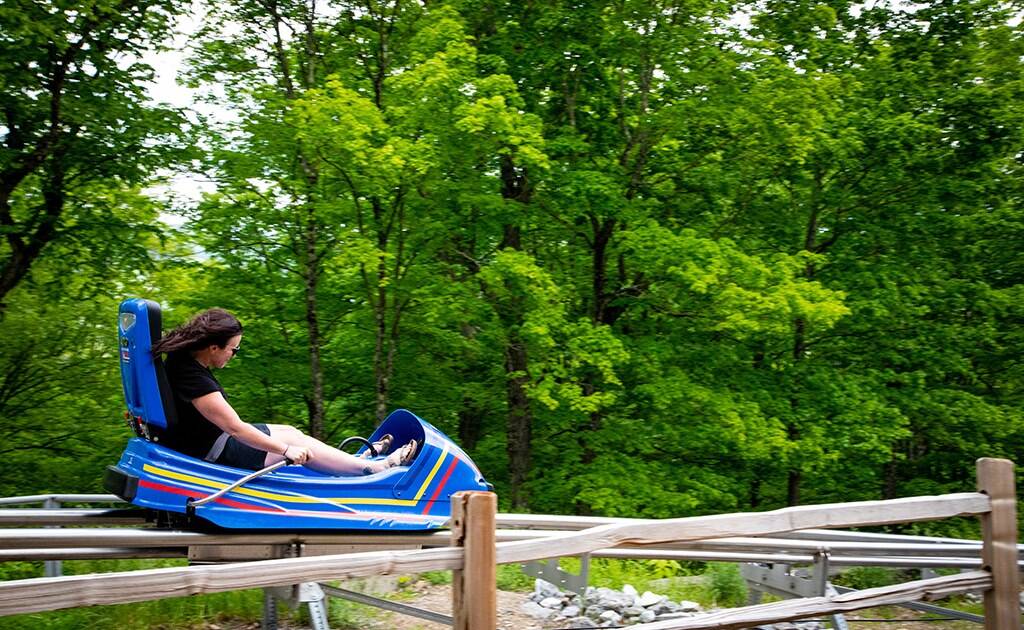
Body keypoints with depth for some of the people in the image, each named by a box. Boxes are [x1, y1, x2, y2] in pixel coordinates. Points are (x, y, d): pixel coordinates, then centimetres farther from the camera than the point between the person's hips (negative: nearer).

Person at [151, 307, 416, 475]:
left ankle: (357, 459, 21)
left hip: (204, 435, 10)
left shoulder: (183, 357, -4)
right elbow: (235, 428, -30)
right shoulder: (194, 379, -31)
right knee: (293, 440, -4)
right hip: (209, 451, -10)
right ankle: (376, 467, 4)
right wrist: (286, 449, -25)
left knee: (290, 432, 11)